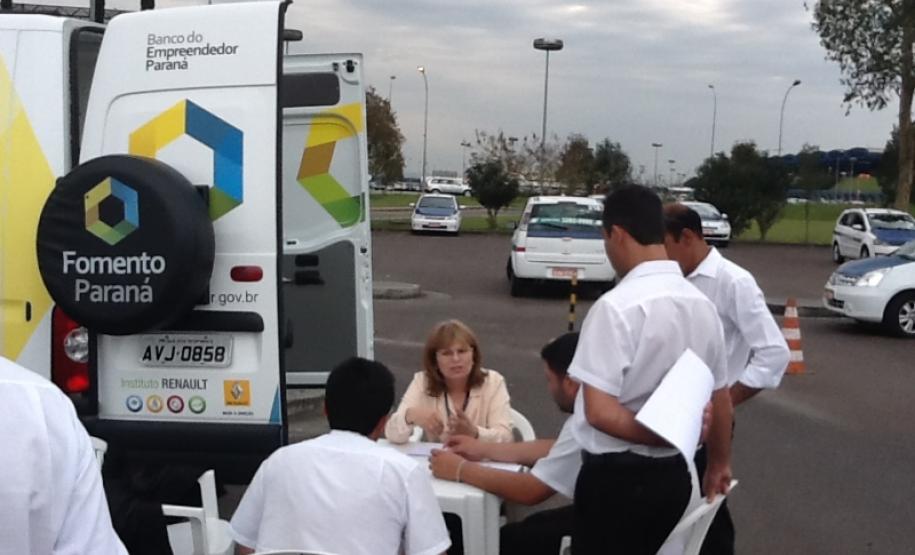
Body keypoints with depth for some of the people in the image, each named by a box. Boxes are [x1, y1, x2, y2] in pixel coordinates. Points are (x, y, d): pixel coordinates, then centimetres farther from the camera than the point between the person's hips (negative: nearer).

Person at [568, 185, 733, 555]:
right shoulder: (702, 304, 2)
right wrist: (719, 464, 26)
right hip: (672, 475, 7)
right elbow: (719, 398, 12)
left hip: (616, 478, -7)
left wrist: (660, 437, -11)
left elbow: (600, 411, -24)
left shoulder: (617, 306, -19)